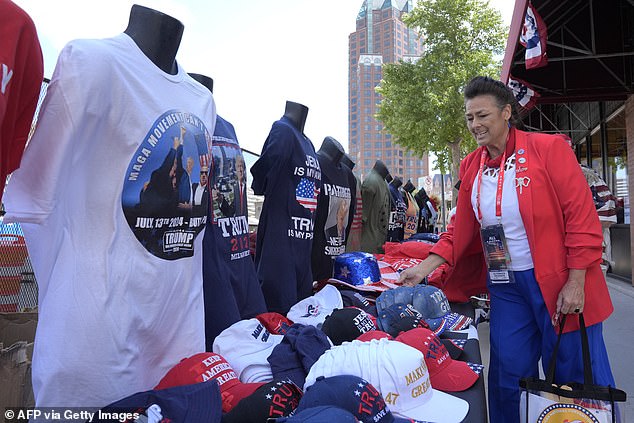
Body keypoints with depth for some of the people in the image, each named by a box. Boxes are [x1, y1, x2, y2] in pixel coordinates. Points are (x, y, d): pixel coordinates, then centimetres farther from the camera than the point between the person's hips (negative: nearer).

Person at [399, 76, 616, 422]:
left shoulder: (548, 148, -8)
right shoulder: (470, 167, 6)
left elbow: (581, 216, -10)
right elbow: (461, 230, 8)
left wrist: (576, 282, -14)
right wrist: (424, 267, -1)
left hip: (559, 283, -4)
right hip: (506, 286, 4)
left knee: (577, 378, 9)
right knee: (508, 376, 13)